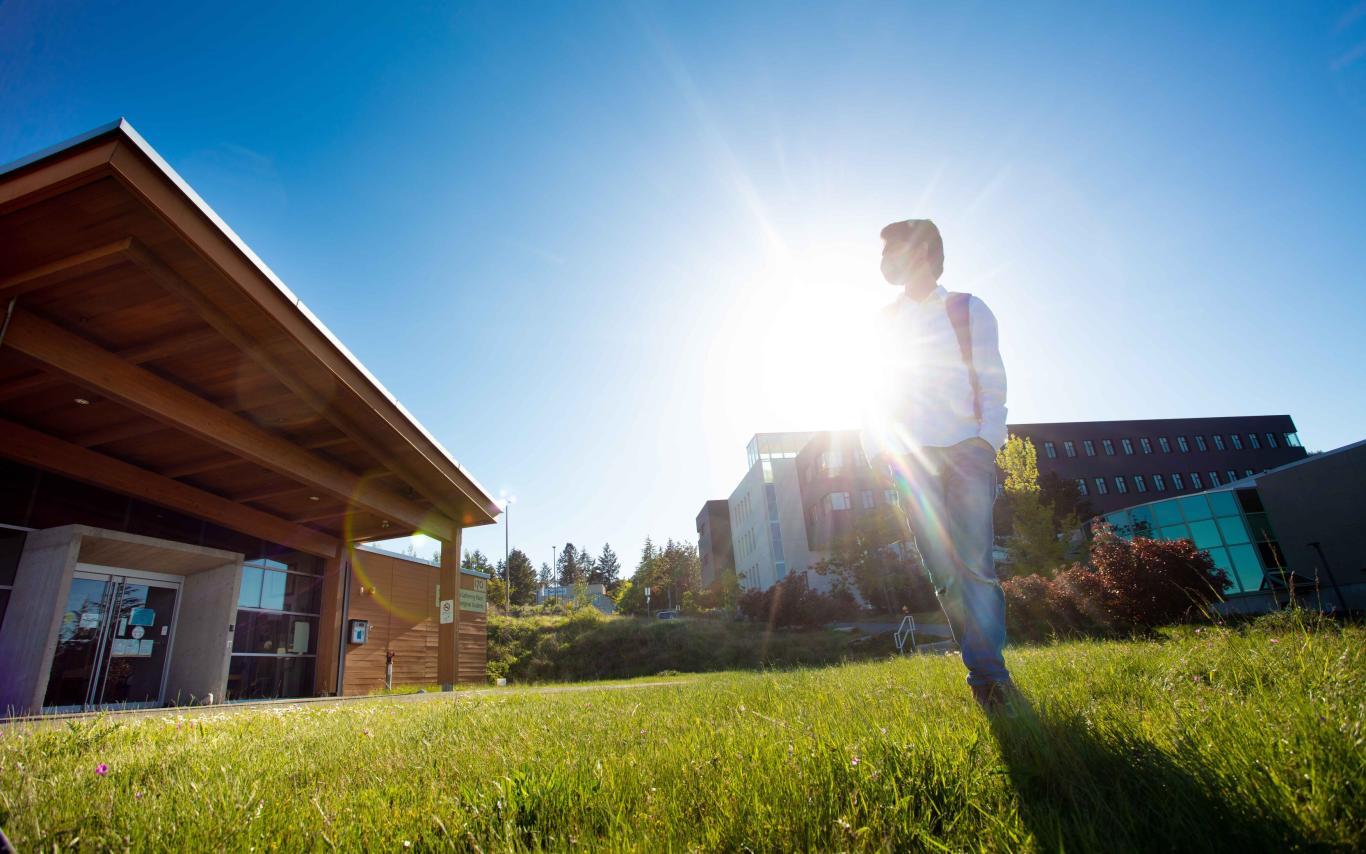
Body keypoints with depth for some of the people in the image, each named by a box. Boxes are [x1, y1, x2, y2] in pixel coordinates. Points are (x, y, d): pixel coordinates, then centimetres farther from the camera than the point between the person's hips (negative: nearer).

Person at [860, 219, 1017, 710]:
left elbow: (992, 382, 5)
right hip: (912, 455, 2)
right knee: (944, 572, -2)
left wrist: (986, 440, -9)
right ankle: (987, 675, 5)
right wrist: (879, 448, 3)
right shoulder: (886, 320, 19)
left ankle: (988, 674, -6)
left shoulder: (968, 310, 12)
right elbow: (880, 393, 15)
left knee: (973, 562, -13)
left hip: (966, 448, -2)